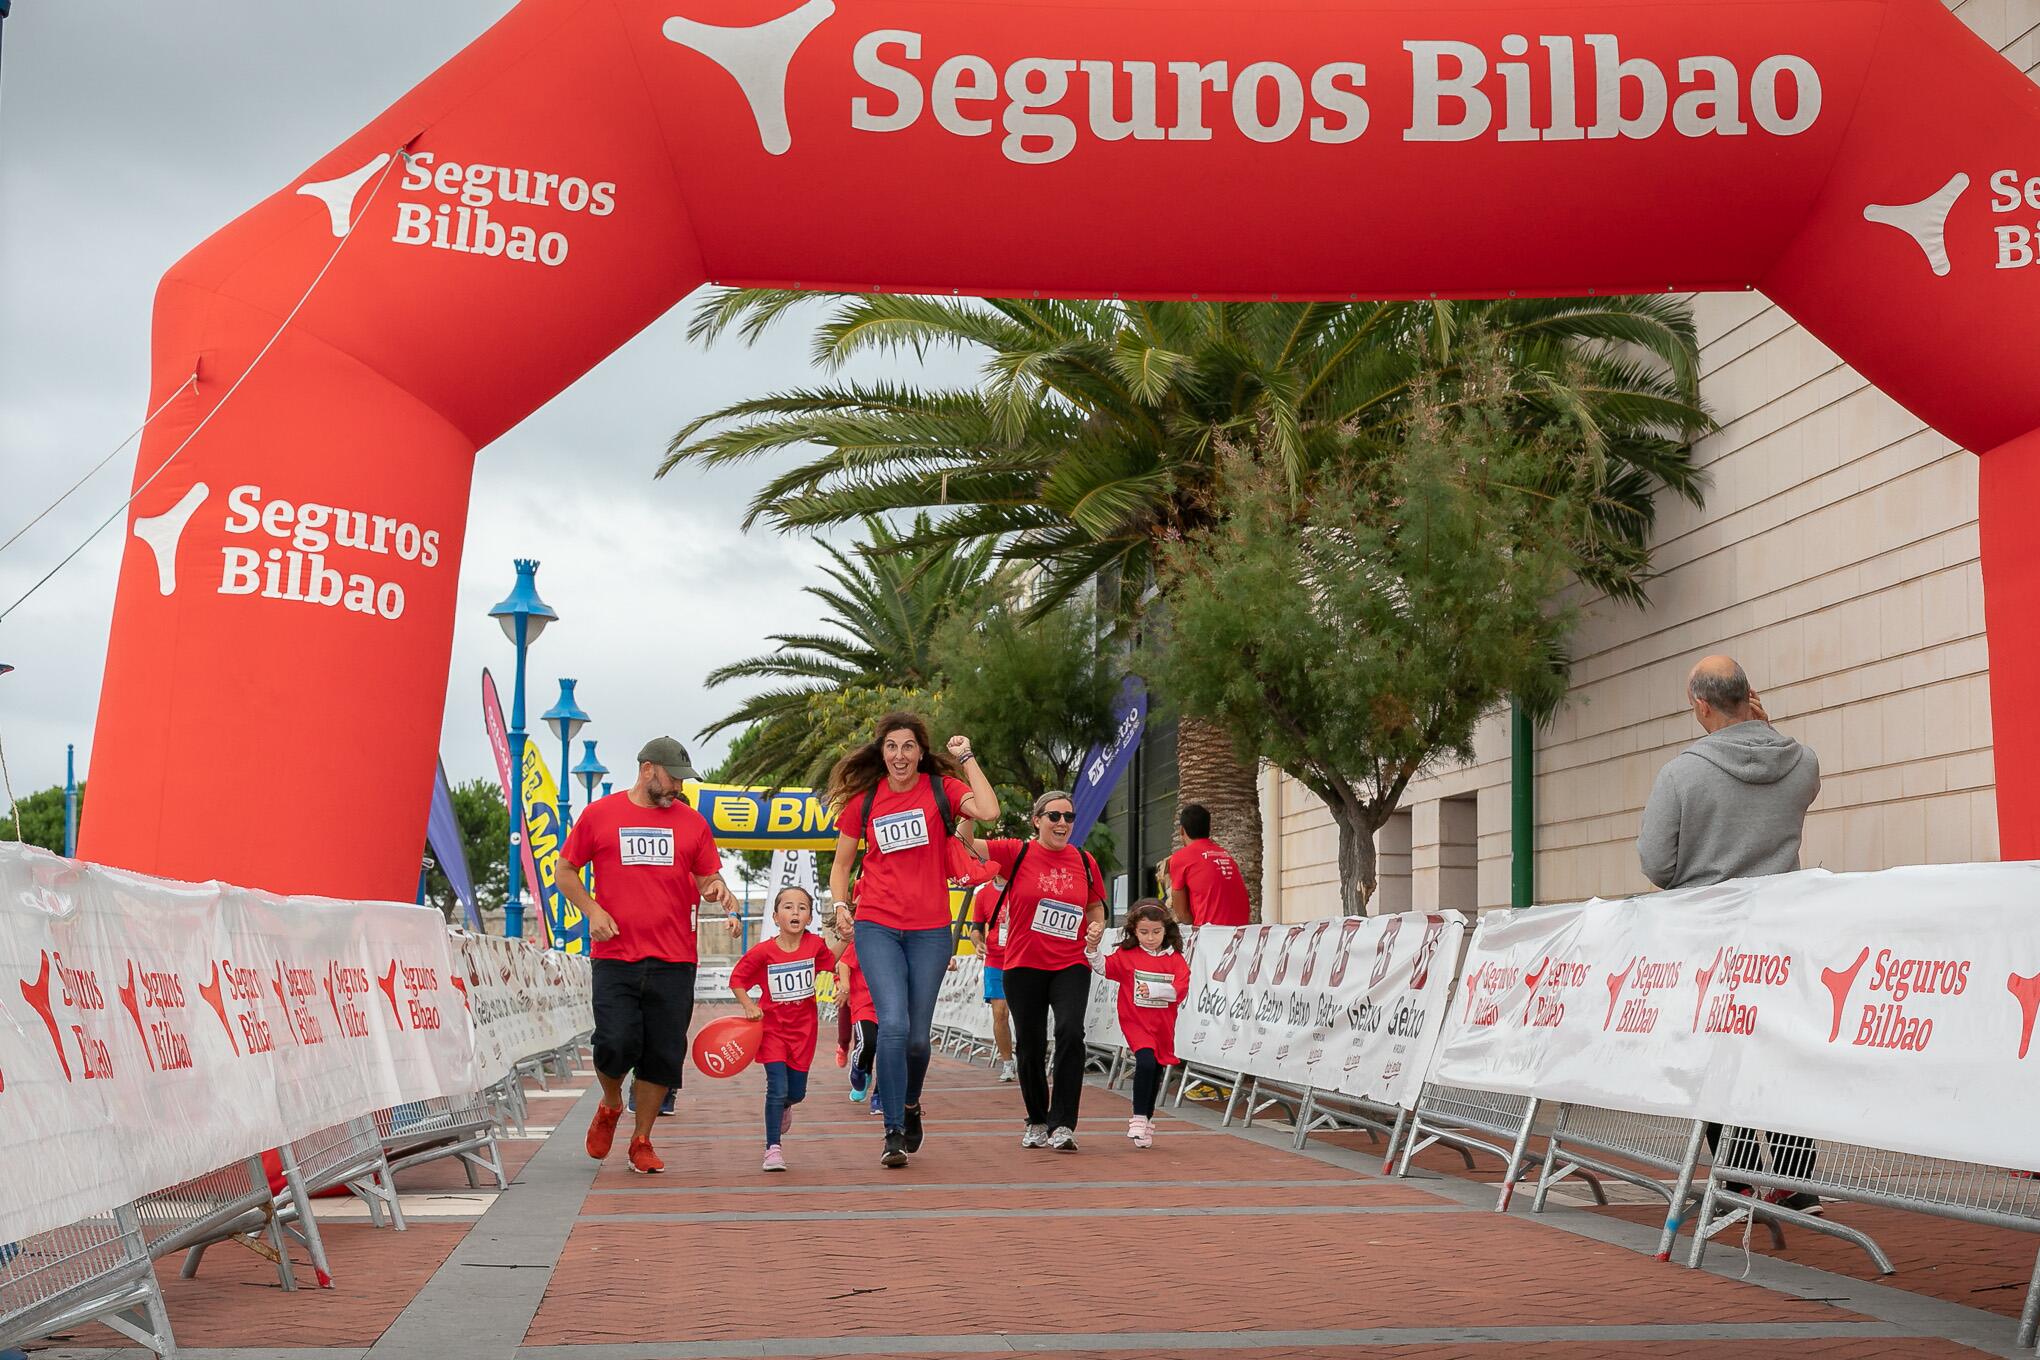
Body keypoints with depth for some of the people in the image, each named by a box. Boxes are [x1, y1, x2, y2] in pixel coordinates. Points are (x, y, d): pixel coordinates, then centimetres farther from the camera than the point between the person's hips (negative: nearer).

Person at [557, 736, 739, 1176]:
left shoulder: (691, 822, 10)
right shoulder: (599, 814, 5)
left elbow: (707, 878, 17)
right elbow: (565, 871, 10)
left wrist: (718, 891, -6)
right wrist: (591, 910, -5)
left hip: (674, 961, 2)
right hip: (615, 956, -2)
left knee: (663, 1055, 2)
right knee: (615, 1045, -11)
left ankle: (641, 1140, 19)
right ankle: (610, 1107, 22)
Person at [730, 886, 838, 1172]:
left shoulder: (815, 945, -8)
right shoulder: (762, 951, -16)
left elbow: (830, 962, 14)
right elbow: (737, 979, -4)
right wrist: (749, 1007, -17)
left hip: (804, 1028, 3)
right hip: (772, 1026, -3)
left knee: (797, 1092, 9)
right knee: (777, 1087, -12)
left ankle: (783, 1107, 46)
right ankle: (772, 1148, -2)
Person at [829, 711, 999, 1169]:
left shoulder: (941, 788, 1)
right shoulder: (864, 799, 5)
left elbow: (989, 811, -19)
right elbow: (841, 864, 16)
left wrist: (966, 758, -10)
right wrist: (841, 909, 0)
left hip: (930, 930, 0)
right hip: (877, 926, 0)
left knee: (917, 1035, 6)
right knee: (893, 1024, -17)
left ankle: (910, 1103, 36)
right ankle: (894, 1133, -8)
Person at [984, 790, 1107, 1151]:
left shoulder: (1085, 862, 5)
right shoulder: (1017, 853, -3)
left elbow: (1096, 906, 21)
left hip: (1071, 965, 1)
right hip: (1024, 966, -1)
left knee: (1071, 1032, -20)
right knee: (1029, 1045, 7)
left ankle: (1062, 1124, -13)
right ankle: (1038, 1122, 29)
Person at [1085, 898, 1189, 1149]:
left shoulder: (1175, 959, 1)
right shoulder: (1127, 955, 0)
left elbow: (1180, 989, -11)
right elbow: (1103, 967, -10)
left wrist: (1153, 989, -23)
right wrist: (1092, 947, -26)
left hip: (1163, 1026, 3)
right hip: (1136, 1022, -3)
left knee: (1156, 1072, 14)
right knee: (1146, 1061, -24)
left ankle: (1146, 1121, 32)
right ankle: (1138, 1119, -16)